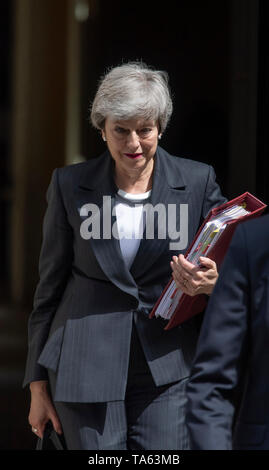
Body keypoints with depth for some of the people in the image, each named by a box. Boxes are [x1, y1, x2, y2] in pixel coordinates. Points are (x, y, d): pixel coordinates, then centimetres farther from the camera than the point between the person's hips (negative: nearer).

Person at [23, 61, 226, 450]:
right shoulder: (70, 185, 3)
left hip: (166, 369, 0)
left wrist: (209, 283, -18)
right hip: (86, 368, 0)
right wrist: (38, 385, 7)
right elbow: (50, 285, 7)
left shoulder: (199, 182, 2)